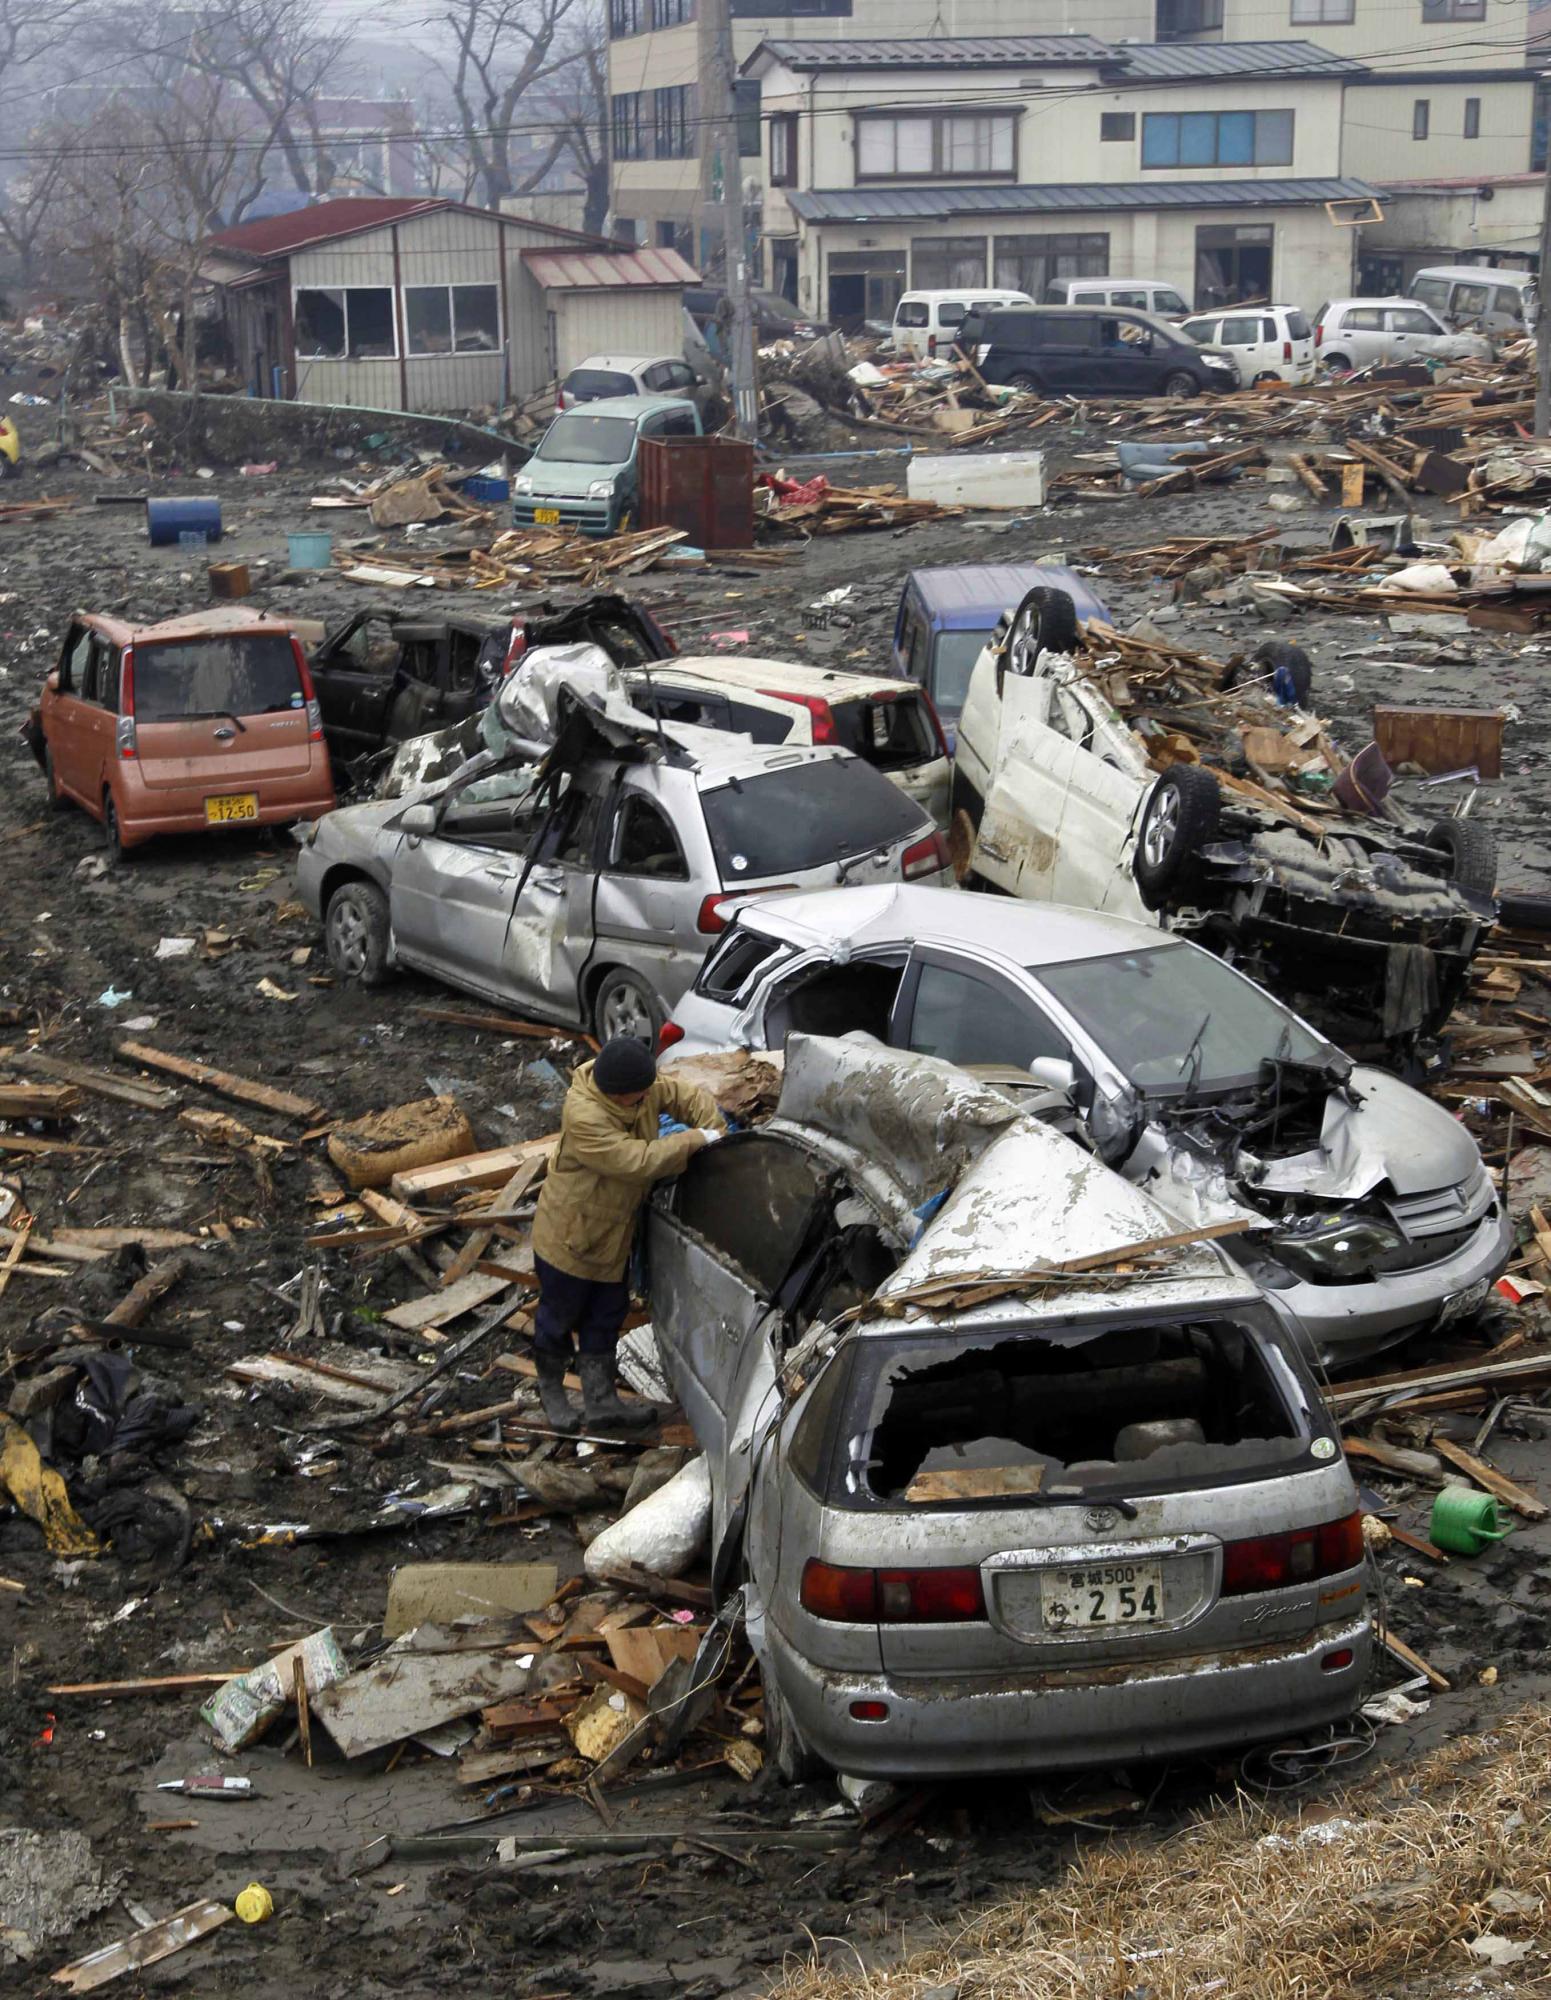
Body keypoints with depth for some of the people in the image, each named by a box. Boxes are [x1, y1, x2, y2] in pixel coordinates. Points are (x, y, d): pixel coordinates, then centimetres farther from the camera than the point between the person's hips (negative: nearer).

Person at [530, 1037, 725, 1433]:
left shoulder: (644, 1092, -12)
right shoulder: (584, 1117, -36)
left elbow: (690, 1097, 3)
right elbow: (637, 1161, -39)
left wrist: (716, 1136, -14)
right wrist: (696, 1140, -29)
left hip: (612, 1237, 7)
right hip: (568, 1236, -7)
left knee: (606, 1318, 16)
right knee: (559, 1317, 14)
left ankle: (601, 1402, 28)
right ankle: (551, 1389, 38)